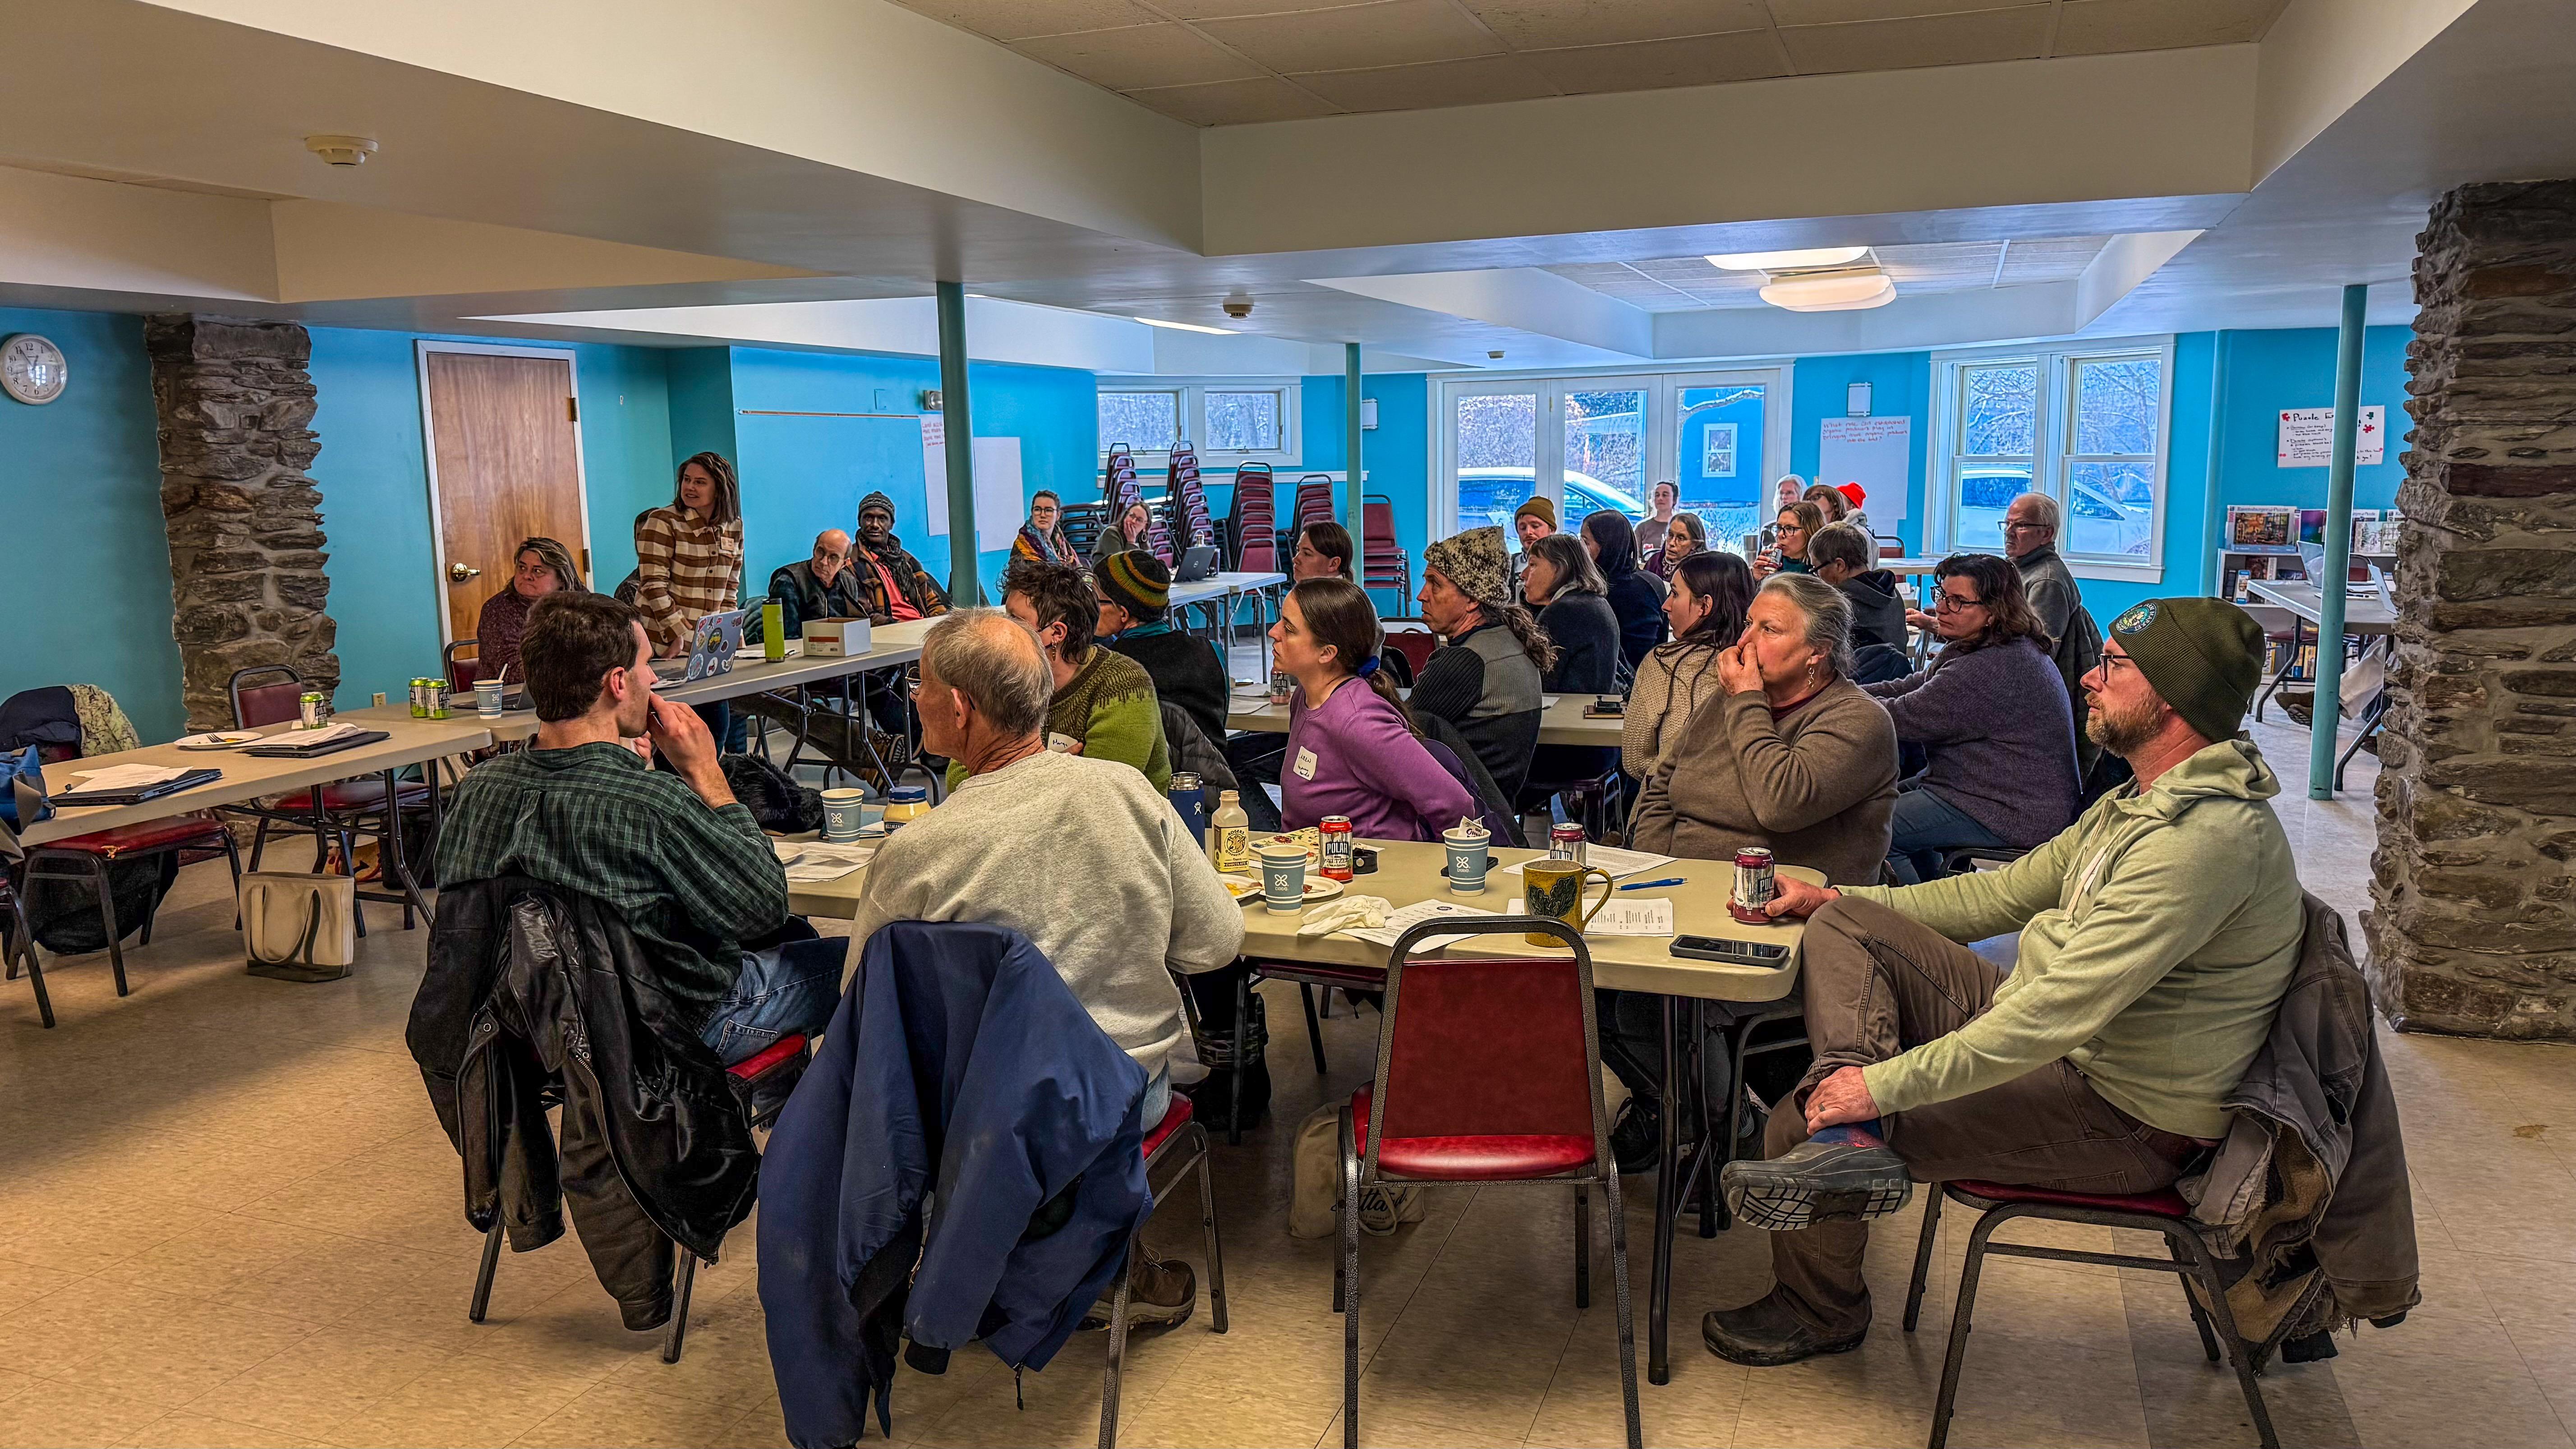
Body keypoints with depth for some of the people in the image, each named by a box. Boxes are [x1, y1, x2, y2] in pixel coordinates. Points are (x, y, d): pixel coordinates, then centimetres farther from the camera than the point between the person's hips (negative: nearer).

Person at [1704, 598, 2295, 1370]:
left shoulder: (2209, 837, -27)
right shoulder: (2137, 804, 8)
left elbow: (2060, 1013, -32)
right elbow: (2006, 894, 17)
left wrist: (1882, 1085, -30)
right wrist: (1834, 898, 11)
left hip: (2121, 1121, -10)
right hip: (2051, 1039, 10)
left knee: (1802, 1124, -12)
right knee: (1846, 925, 2)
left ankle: (1820, 1311, 17)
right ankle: (1850, 1140, -19)